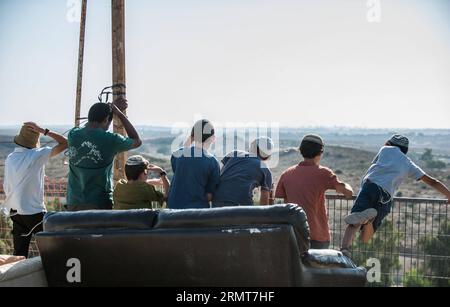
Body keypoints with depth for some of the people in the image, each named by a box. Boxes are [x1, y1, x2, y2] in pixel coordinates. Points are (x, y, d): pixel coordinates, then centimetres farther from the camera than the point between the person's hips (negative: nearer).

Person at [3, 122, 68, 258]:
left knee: (19, 254, 9)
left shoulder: (9, 159, 4)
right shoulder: (37, 155, -13)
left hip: (15, 212, 6)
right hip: (35, 212, -5)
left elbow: (6, 187, 10)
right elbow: (64, 143, -12)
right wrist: (44, 131, -10)